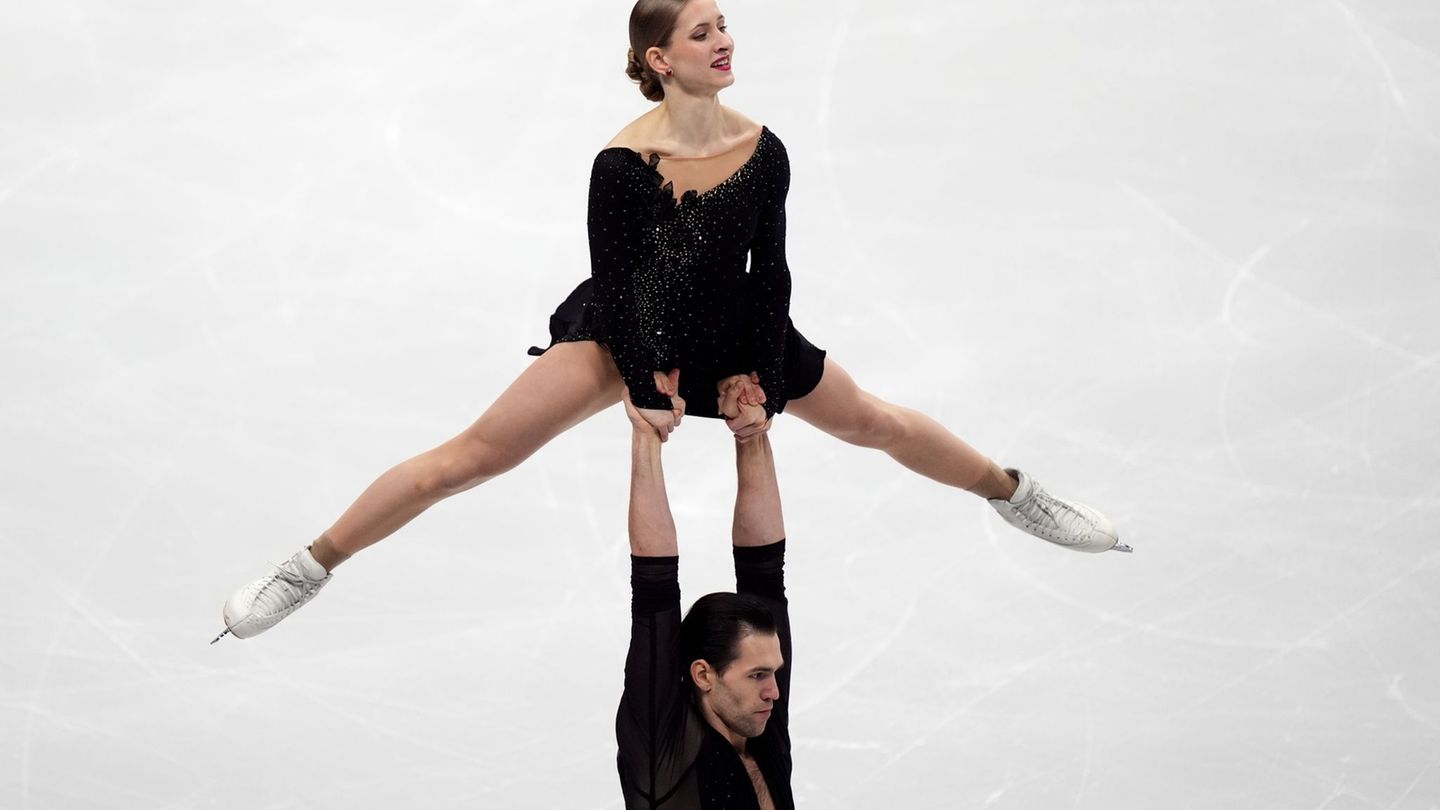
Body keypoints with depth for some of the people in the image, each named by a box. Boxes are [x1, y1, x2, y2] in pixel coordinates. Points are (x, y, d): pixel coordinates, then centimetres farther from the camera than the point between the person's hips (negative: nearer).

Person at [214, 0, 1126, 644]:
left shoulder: (762, 150, -14)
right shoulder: (622, 162, -25)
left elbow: (770, 273, -3)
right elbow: (613, 284, -16)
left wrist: (762, 382, -4)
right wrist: (649, 391, -15)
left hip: (734, 329, 4)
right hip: (628, 331, -4)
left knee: (876, 421, 14)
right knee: (477, 453, -16)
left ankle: (1016, 494, 39)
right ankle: (307, 569, -12)